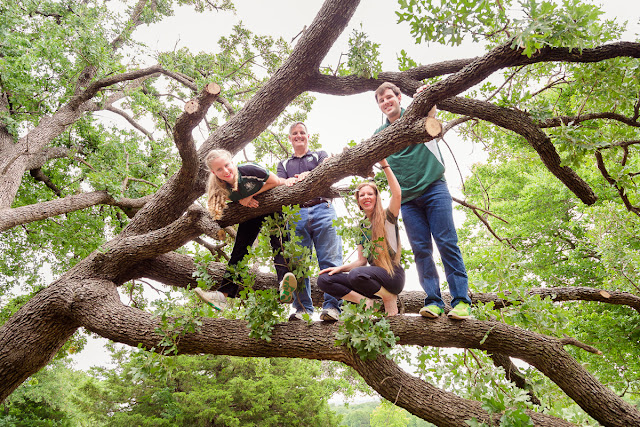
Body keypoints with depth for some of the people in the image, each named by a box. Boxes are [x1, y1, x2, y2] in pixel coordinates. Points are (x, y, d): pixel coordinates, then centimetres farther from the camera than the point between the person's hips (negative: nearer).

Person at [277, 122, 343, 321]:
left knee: (330, 260, -13)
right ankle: (302, 308, -4)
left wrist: (308, 175, -19)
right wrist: (288, 182, -17)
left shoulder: (320, 155, 25)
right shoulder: (284, 164, 29)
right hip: (296, 213, 2)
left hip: (322, 209, -2)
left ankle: (332, 306, -18)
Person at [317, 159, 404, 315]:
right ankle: (366, 302, -10)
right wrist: (340, 268, -2)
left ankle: (390, 298, -10)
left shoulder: (388, 217, 0)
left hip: (393, 275, -5)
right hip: (373, 276, 6)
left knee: (356, 274, -38)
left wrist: (384, 165, -19)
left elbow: (397, 194, -21)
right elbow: (362, 261, 14)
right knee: (324, 280, -11)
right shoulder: (361, 227, 16)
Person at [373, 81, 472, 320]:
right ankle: (434, 301, 0)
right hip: (407, 198, 3)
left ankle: (461, 301, -7)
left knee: (447, 243, -8)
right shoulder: (380, 134, 15)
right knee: (421, 249, -1)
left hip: (433, 187, -3)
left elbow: (432, 115, -11)